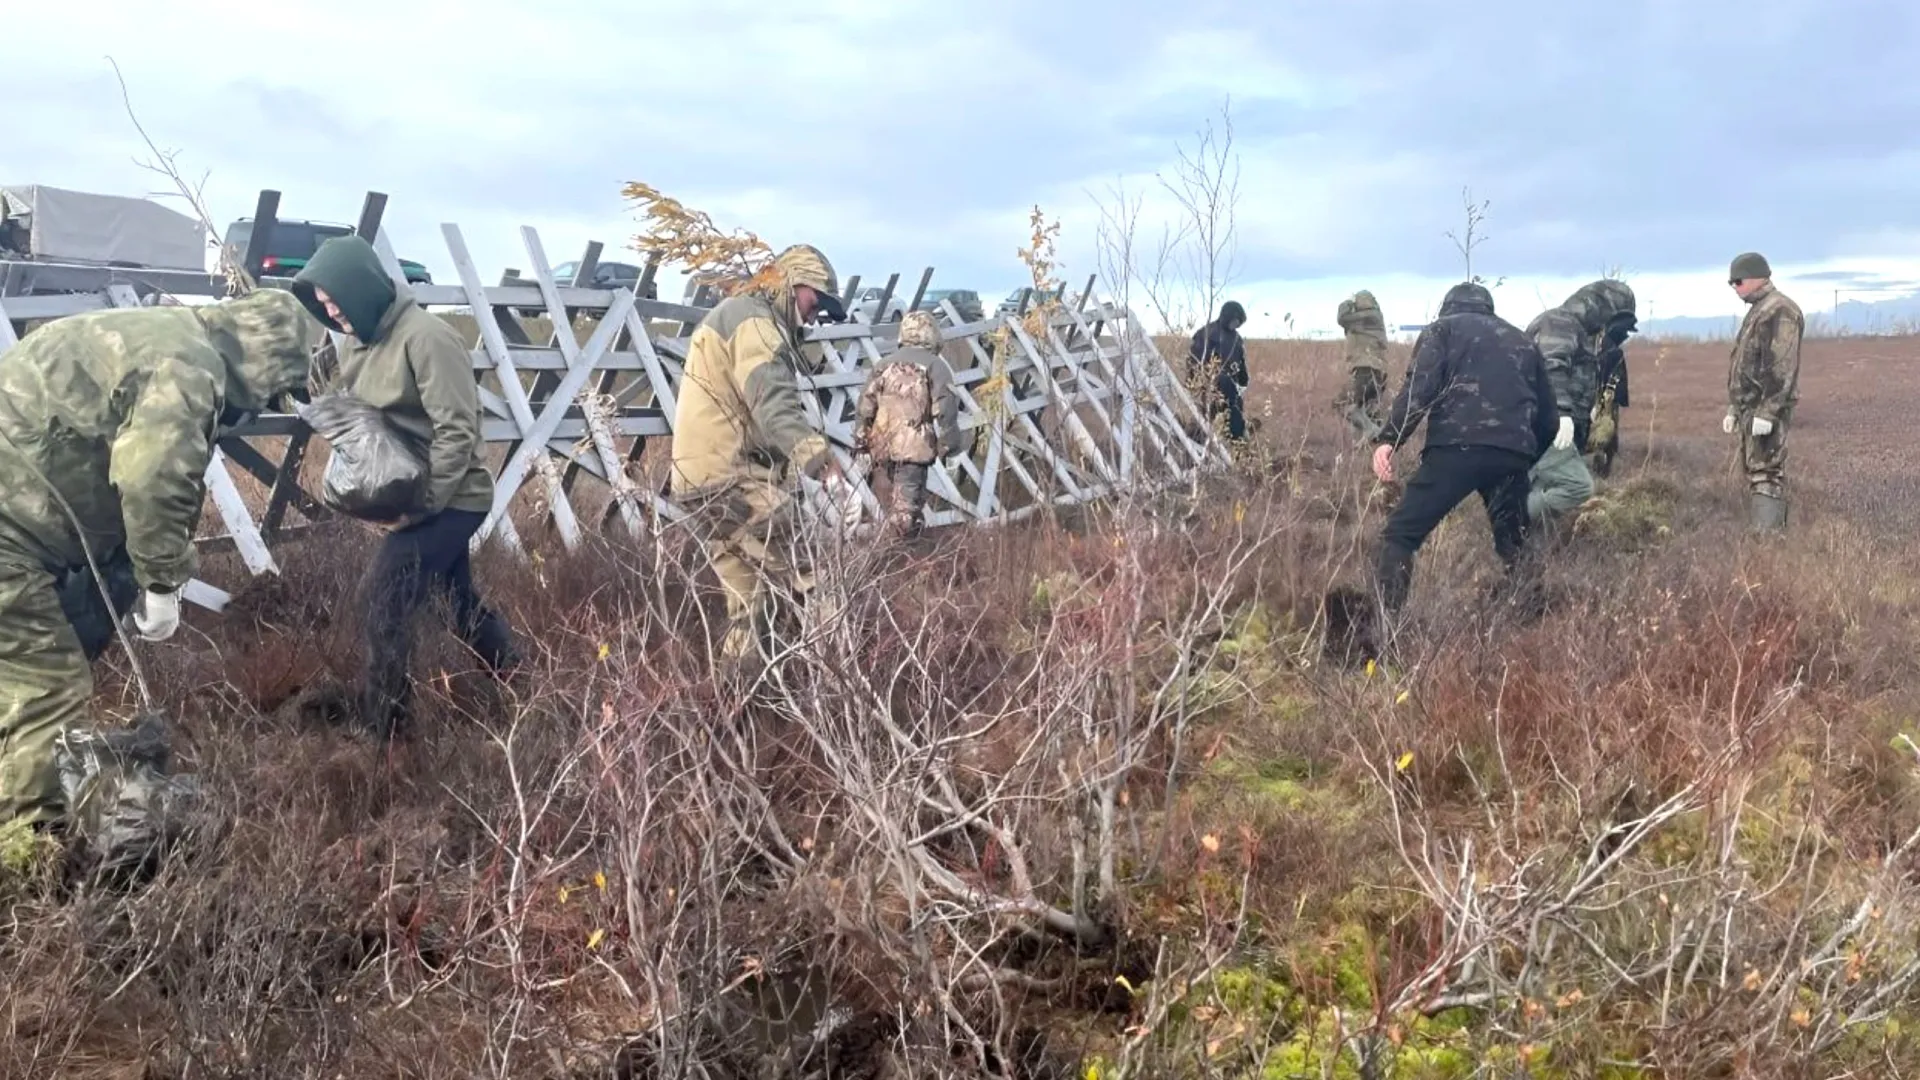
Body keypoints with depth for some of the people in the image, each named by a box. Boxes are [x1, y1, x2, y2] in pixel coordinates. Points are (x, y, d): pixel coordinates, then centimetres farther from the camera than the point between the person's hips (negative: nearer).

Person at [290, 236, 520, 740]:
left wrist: (419, 506, -24)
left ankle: (383, 725, 1)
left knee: (385, 601, -11)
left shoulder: (426, 337, -22)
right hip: (422, 495, 9)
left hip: (450, 498, -9)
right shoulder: (359, 341, 5)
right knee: (460, 601, 19)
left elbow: (457, 431, -25)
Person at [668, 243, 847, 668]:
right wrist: (819, 457, -40)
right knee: (810, 580, -13)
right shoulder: (753, 322, -9)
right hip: (730, 477, -11)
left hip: (704, 477, 11)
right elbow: (775, 406, -26)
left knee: (754, 599, 12)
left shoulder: (729, 317, 26)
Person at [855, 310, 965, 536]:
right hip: (914, 443, -6)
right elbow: (945, 407, -9)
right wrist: (948, 441, -4)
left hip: (883, 442, 6)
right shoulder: (935, 365, 1)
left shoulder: (887, 364, 17)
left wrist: (861, 438, 18)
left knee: (896, 491, 22)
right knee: (908, 498, -6)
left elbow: (866, 404, 15)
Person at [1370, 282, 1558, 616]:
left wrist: (1388, 439, -9)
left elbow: (1420, 387, -3)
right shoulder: (1523, 341, 32)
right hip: (1513, 454, 4)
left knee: (1401, 534, -1)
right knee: (1513, 544, 23)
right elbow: (1548, 418, 28)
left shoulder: (1442, 329, 18)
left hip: (1457, 447, -4)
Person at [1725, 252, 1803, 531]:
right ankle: (1758, 534, 17)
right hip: (1750, 409, 10)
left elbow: (1782, 368, -20)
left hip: (1766, 410, -10)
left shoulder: (1780, 311, -13)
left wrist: (1767, 412, -24)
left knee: (1766, 473, -12)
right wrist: (1733, 409, 22)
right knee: (1753, 472, 12)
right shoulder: (1757, 311, 19)